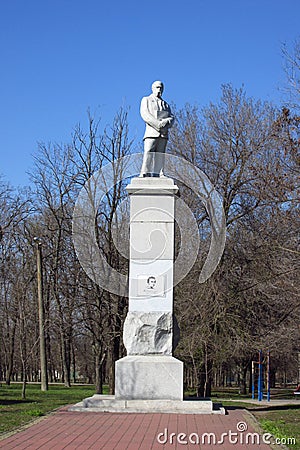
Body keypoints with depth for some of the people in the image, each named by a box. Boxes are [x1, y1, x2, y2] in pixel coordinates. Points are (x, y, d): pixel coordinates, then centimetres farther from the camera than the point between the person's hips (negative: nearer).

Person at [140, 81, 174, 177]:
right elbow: (145, 114, -2)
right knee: (148, 153, -16)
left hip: (163, 133, 4)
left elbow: (171, 118, 14)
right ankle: (144, 174, -21)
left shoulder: (166, 104, 29)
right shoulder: (146, 100, 16)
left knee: (160, 155, -4)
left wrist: (166, 122, -11)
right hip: (151, 132, -4)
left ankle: (158, 175, -9)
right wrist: (158, 124, -14)